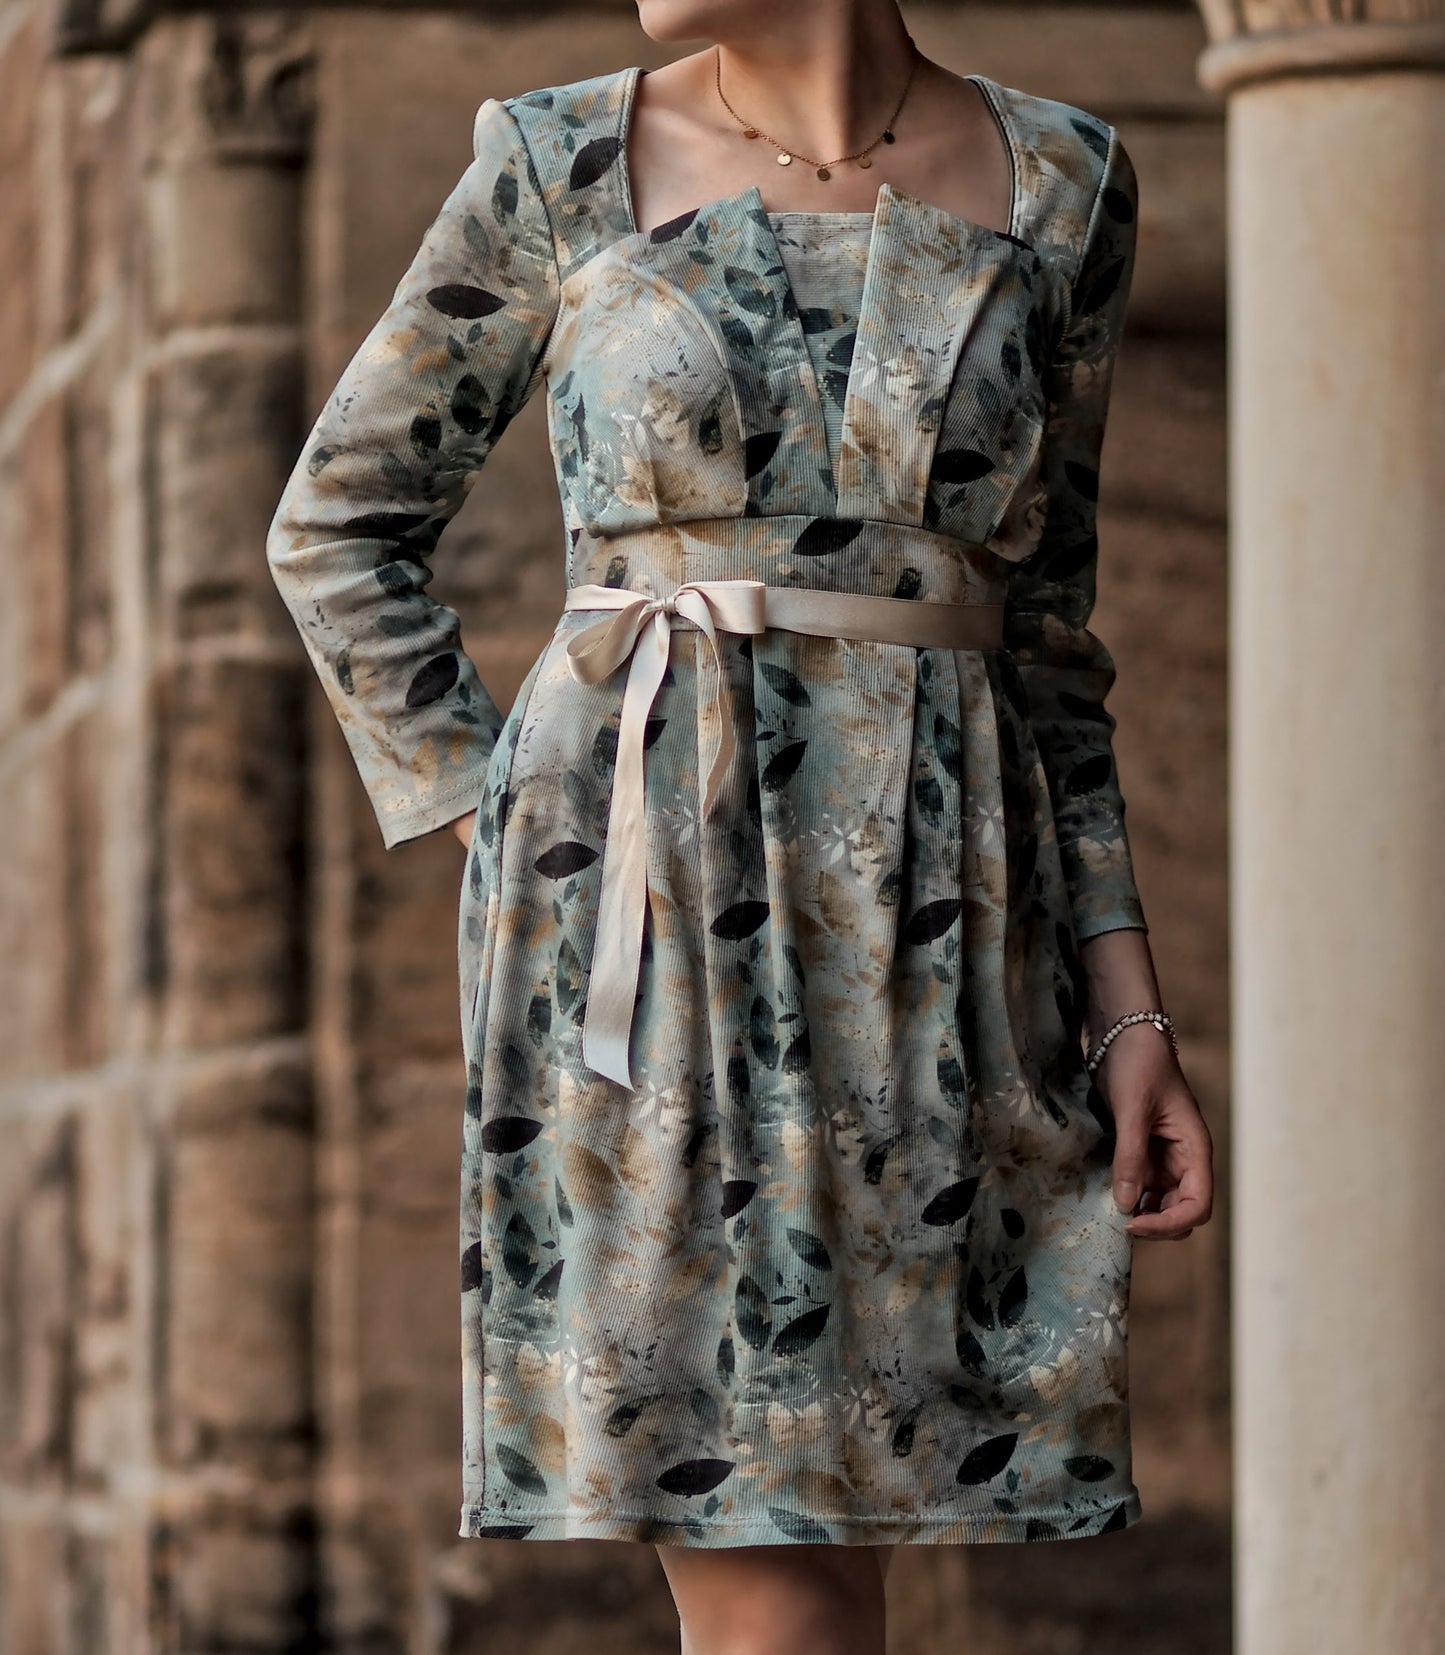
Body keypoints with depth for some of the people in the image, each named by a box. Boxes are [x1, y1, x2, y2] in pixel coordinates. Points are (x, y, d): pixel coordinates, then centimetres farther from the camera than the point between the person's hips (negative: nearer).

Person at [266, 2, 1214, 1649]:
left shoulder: (1059, 183, 7)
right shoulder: (562, 167, 2)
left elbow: (1044, 629, 13)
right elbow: (335, 530, 11)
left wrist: (1129, 1007, 7)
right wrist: (498, 824, 0)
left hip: (948, 926, 2)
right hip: (648, 919, -2)